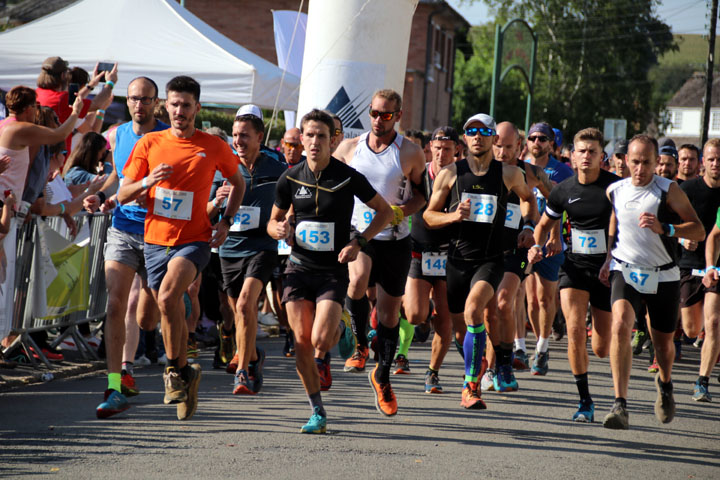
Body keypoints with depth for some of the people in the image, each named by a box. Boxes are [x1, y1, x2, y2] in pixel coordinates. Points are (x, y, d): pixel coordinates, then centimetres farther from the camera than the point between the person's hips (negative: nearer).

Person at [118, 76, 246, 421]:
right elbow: (123, 195, 3)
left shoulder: (214, 147, 0)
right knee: (173, 313, 9)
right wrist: (148, 181, -17)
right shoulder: (149, 144, 3)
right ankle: (186, 376, 27)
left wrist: (226, 221, 6)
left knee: (167, 297, -27)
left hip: (194, 240, -3)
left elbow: (238, 182, 18)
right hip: (155, 240, 3)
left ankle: (175, 370, -11)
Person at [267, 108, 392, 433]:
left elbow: (384, 211, 3)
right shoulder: (290, 178, 2)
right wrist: (280, 230, -11)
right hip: (299, 268, 3)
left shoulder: (348, 177, -7)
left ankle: (339, 327, 22)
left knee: (321, 341, -16)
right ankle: (317, 412, 7)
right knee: (302, 343, -6)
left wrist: (359, 241, -10)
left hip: (334, 270, -3)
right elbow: (274, 221, 14)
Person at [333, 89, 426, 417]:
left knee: (390, 310, 7)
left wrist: (399, 212, -12)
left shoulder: (410, 153, -2)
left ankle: (383, 376, 28)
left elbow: (424, 193, 6)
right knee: (358, 278, -32)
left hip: (394, 239, 0)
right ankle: (360, 344, -7)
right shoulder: (349, 148, 3)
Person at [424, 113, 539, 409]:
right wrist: (453, 216, -12)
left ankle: (471, 386, -24)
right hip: (458, 258, 3)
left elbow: (528, 198, 23)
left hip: (491, 259, -3)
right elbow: (428, 215, 6)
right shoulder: (451, 174, 2)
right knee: (458, 320, 10)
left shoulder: (509, 174, 2)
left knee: (473, 309, -27)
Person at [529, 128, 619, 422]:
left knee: (602, 350, 1)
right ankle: (585, 402, -7)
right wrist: (537, 246, -1)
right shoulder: (563, 191, 1)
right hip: (574, 265, 2)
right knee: (575, 329, -19)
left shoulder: (615, 186, -9)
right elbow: (545, 224, 18)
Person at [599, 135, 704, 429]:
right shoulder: (614, 191, 0)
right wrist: (608, 260, 9)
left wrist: (664, 229, -27)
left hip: (662, 275, -1)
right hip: (625, 272, 1)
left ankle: (665, 384, 49)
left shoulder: (668, 190, -10)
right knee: (620, 325, -25)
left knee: (663, 341, 11)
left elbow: (699, 230, -12)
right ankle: (620, 405, -28)